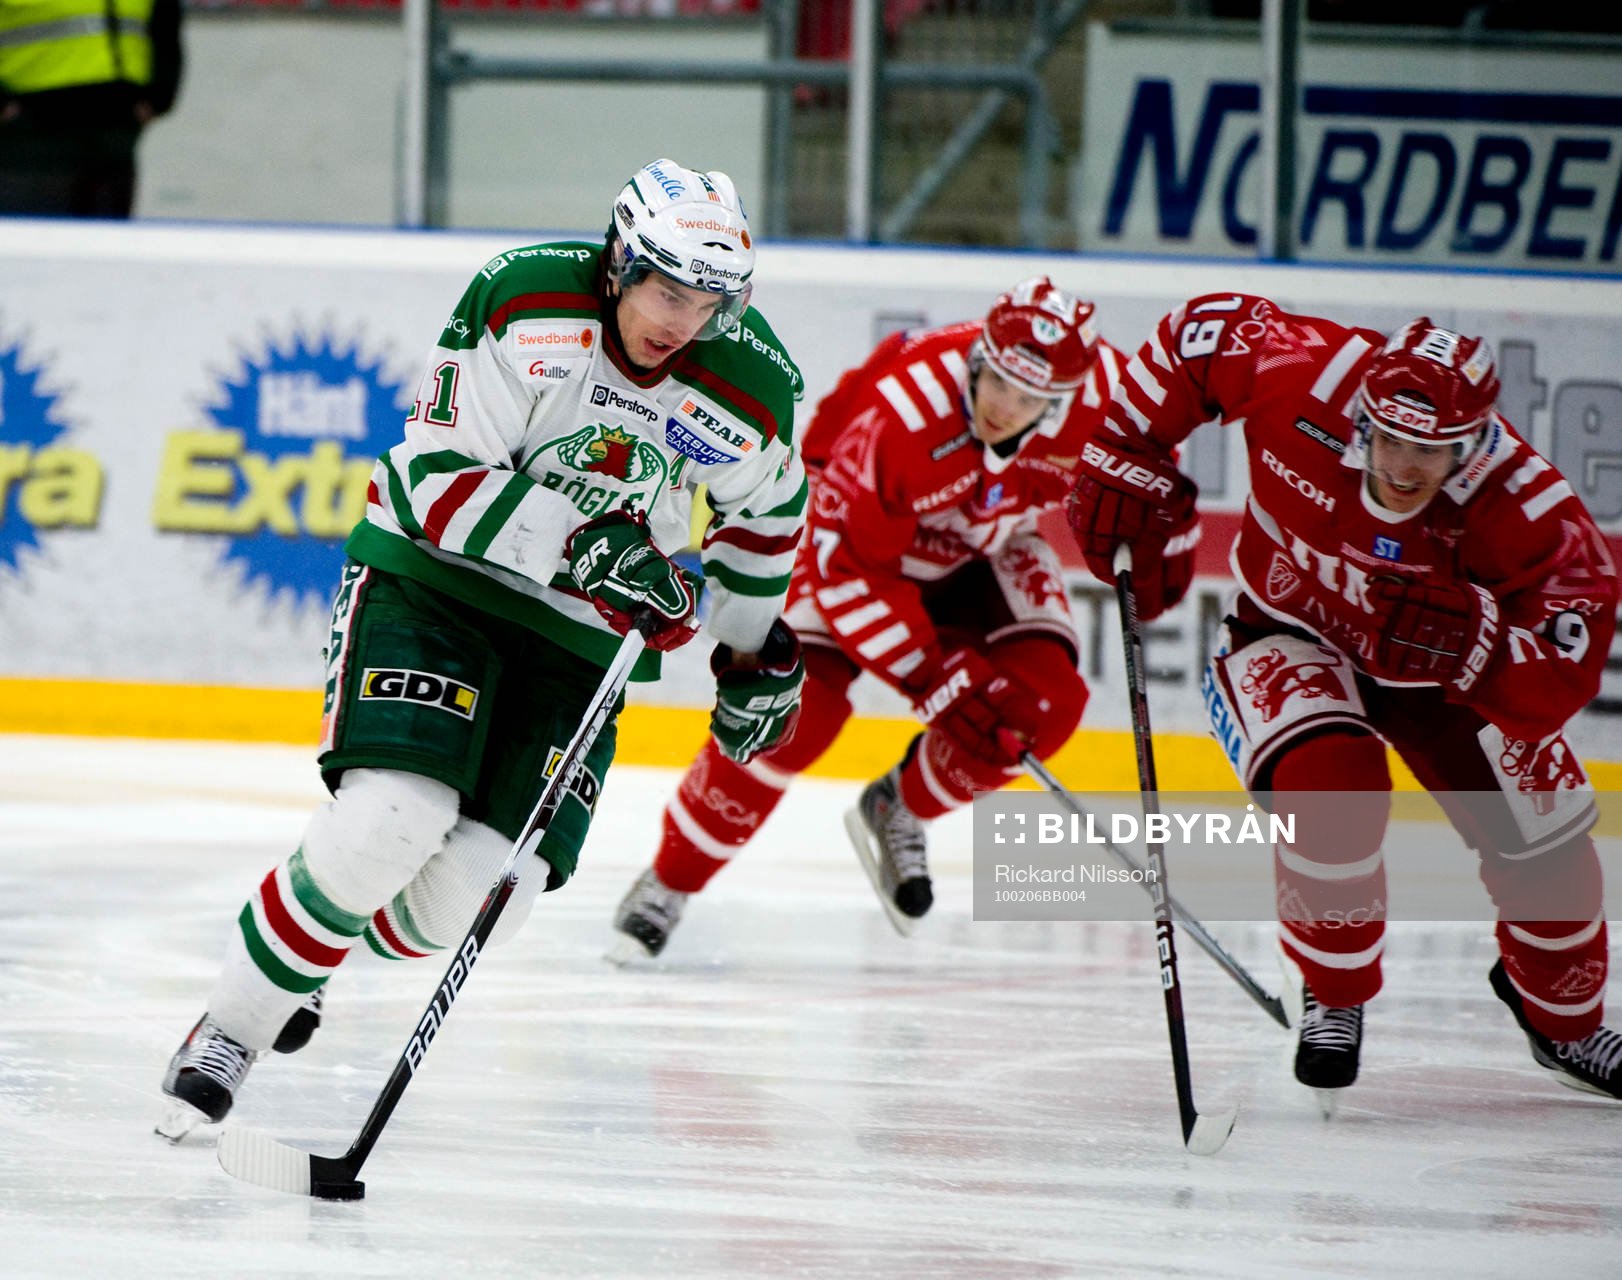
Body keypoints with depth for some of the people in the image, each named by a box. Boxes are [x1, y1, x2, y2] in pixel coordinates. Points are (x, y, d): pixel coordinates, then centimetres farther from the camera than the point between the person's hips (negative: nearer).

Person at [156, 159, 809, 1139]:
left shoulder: (752, 386, -8)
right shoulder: (524, 303, -19)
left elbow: (769, 508, 14)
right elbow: (442, 478, -20)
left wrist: (760, 652, 19)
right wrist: (577, 543, -31)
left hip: (580, 631, 4)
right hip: (433, 576, -4)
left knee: (487, 888, -10)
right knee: (392, 819, -24)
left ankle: (307, 965, 20)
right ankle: (232, 1028, -7)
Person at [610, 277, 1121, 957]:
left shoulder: (1099, 386, -27)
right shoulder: (898, 417, -39)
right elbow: (849, 566, -31)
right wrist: (934, 676, -33)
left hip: (983, 544, 4)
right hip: (849, 528, -4)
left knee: (1046, 699, -18)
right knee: (798, 706, -22)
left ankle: (898, 810, 7)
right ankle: (668, 882, -7)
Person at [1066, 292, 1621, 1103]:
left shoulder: (1527, 511, -35)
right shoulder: (1302, 375, -32)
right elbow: (1202, 330, -12)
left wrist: (1468, 647, -56)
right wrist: (1126, 458, -13)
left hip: (1441, 665, 1)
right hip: (1288, 636, -1)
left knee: (1540, 834, -4)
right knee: (1331, 789, -31)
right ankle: (1334, 998, -5)